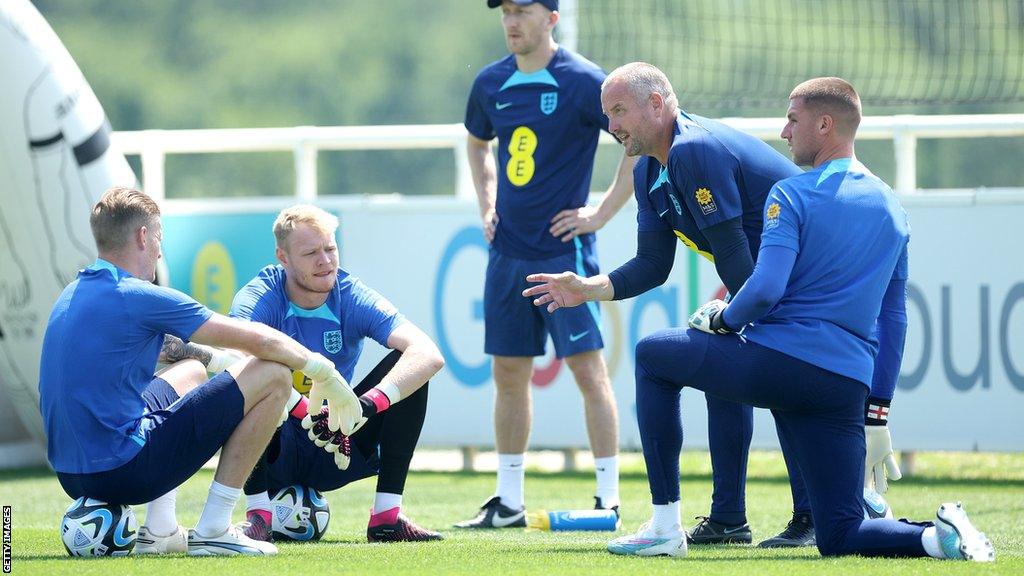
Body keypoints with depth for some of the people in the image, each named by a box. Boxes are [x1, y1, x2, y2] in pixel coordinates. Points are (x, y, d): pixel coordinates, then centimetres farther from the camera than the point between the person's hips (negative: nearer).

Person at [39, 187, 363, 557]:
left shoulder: (72, 295, 13)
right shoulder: (139, 298, -12)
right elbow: (261, 340, -8)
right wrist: (324, 372, 7)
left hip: (71, 476, 9)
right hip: (123, 470, -9)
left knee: (191, 372, 34)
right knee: (272, 375, -3)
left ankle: (160, 532, 23)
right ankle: (212, 531, 1)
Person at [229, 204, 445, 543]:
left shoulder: (352, 299, -8)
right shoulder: (260, 298, -14)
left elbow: (429, 355, -22)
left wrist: (368, 404, -38)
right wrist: (308, 414, -45)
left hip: (336, 451, 3)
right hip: (275, 457, -3)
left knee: (410, 369, -15)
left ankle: (387, 516, -15)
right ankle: (258, 515, -27)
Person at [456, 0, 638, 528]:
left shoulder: (583, 81, -10)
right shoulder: (491, 83, 8)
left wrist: (603, 213, -12)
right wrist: (487, 205, 15)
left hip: (563, 248, -6)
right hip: (508, 248, 6)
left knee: (588, 368, -8)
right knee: (508, 374, 9)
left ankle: (609, 499, -6)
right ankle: (508, 502, 16)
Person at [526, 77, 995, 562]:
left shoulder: (791, 194, -3)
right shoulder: (893, 209, 18)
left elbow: (765, 289, -16)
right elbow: (894, 326, 21)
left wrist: (720, 319, 5)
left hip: (777, 362, -5)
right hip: (847, 388, 5)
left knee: (652, 355, 20)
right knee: (840, 536, 9)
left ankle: (666, 527, 12)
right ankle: (940, 536, -23)